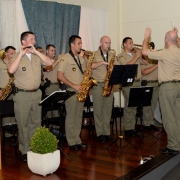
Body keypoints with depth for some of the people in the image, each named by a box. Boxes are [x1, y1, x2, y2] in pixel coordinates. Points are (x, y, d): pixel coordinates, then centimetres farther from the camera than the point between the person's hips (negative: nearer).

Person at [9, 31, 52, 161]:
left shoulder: (37, 56, 8)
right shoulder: (17, 56, -3)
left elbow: (49, 63, -8)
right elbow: (11, 70, -21)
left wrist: (35, 51, -13)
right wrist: (21, 54, -20)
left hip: (37, 93, 4)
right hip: (22, 95, -4)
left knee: (36, 123, 12)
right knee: (23, 124, 4)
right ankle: (25, 151, 14)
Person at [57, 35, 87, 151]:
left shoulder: (82, 59, 13)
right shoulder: (65, 58, -9)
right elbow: (60, 76, -15)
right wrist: (74, 85, -19)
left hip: (81, 91, 7)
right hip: (71, 92, -7)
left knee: (79, 117, 11)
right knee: (71, 117, 0)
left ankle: (77, 140, 20)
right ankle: (71, 142, 8)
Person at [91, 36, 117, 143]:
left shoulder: (112, 55, 14)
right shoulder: (94, 55, -1)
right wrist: (102, 63, -23)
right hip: (97, 85, -4)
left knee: (108, 109, 6)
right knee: (98, 109, 0)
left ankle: (107, 132, 15)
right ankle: (100, 133, 8)